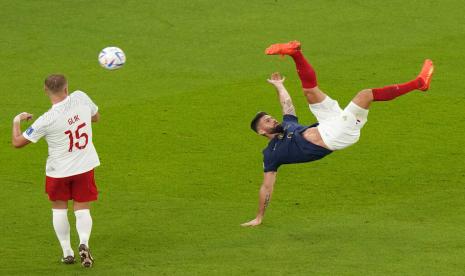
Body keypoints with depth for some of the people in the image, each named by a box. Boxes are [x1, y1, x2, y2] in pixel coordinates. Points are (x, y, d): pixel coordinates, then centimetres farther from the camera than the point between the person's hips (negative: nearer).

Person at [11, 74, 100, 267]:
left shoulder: (46, 121, -22)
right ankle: (84, 243, -16)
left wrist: (17, 121, 4)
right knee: (82, 209, 9)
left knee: (59, 209, 16)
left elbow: (17, 142, -13)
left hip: (58, 171, -2)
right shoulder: (80, 97, -15)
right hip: (84, 167, 2)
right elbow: (96, 117, 7)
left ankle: (67, 252, 14)